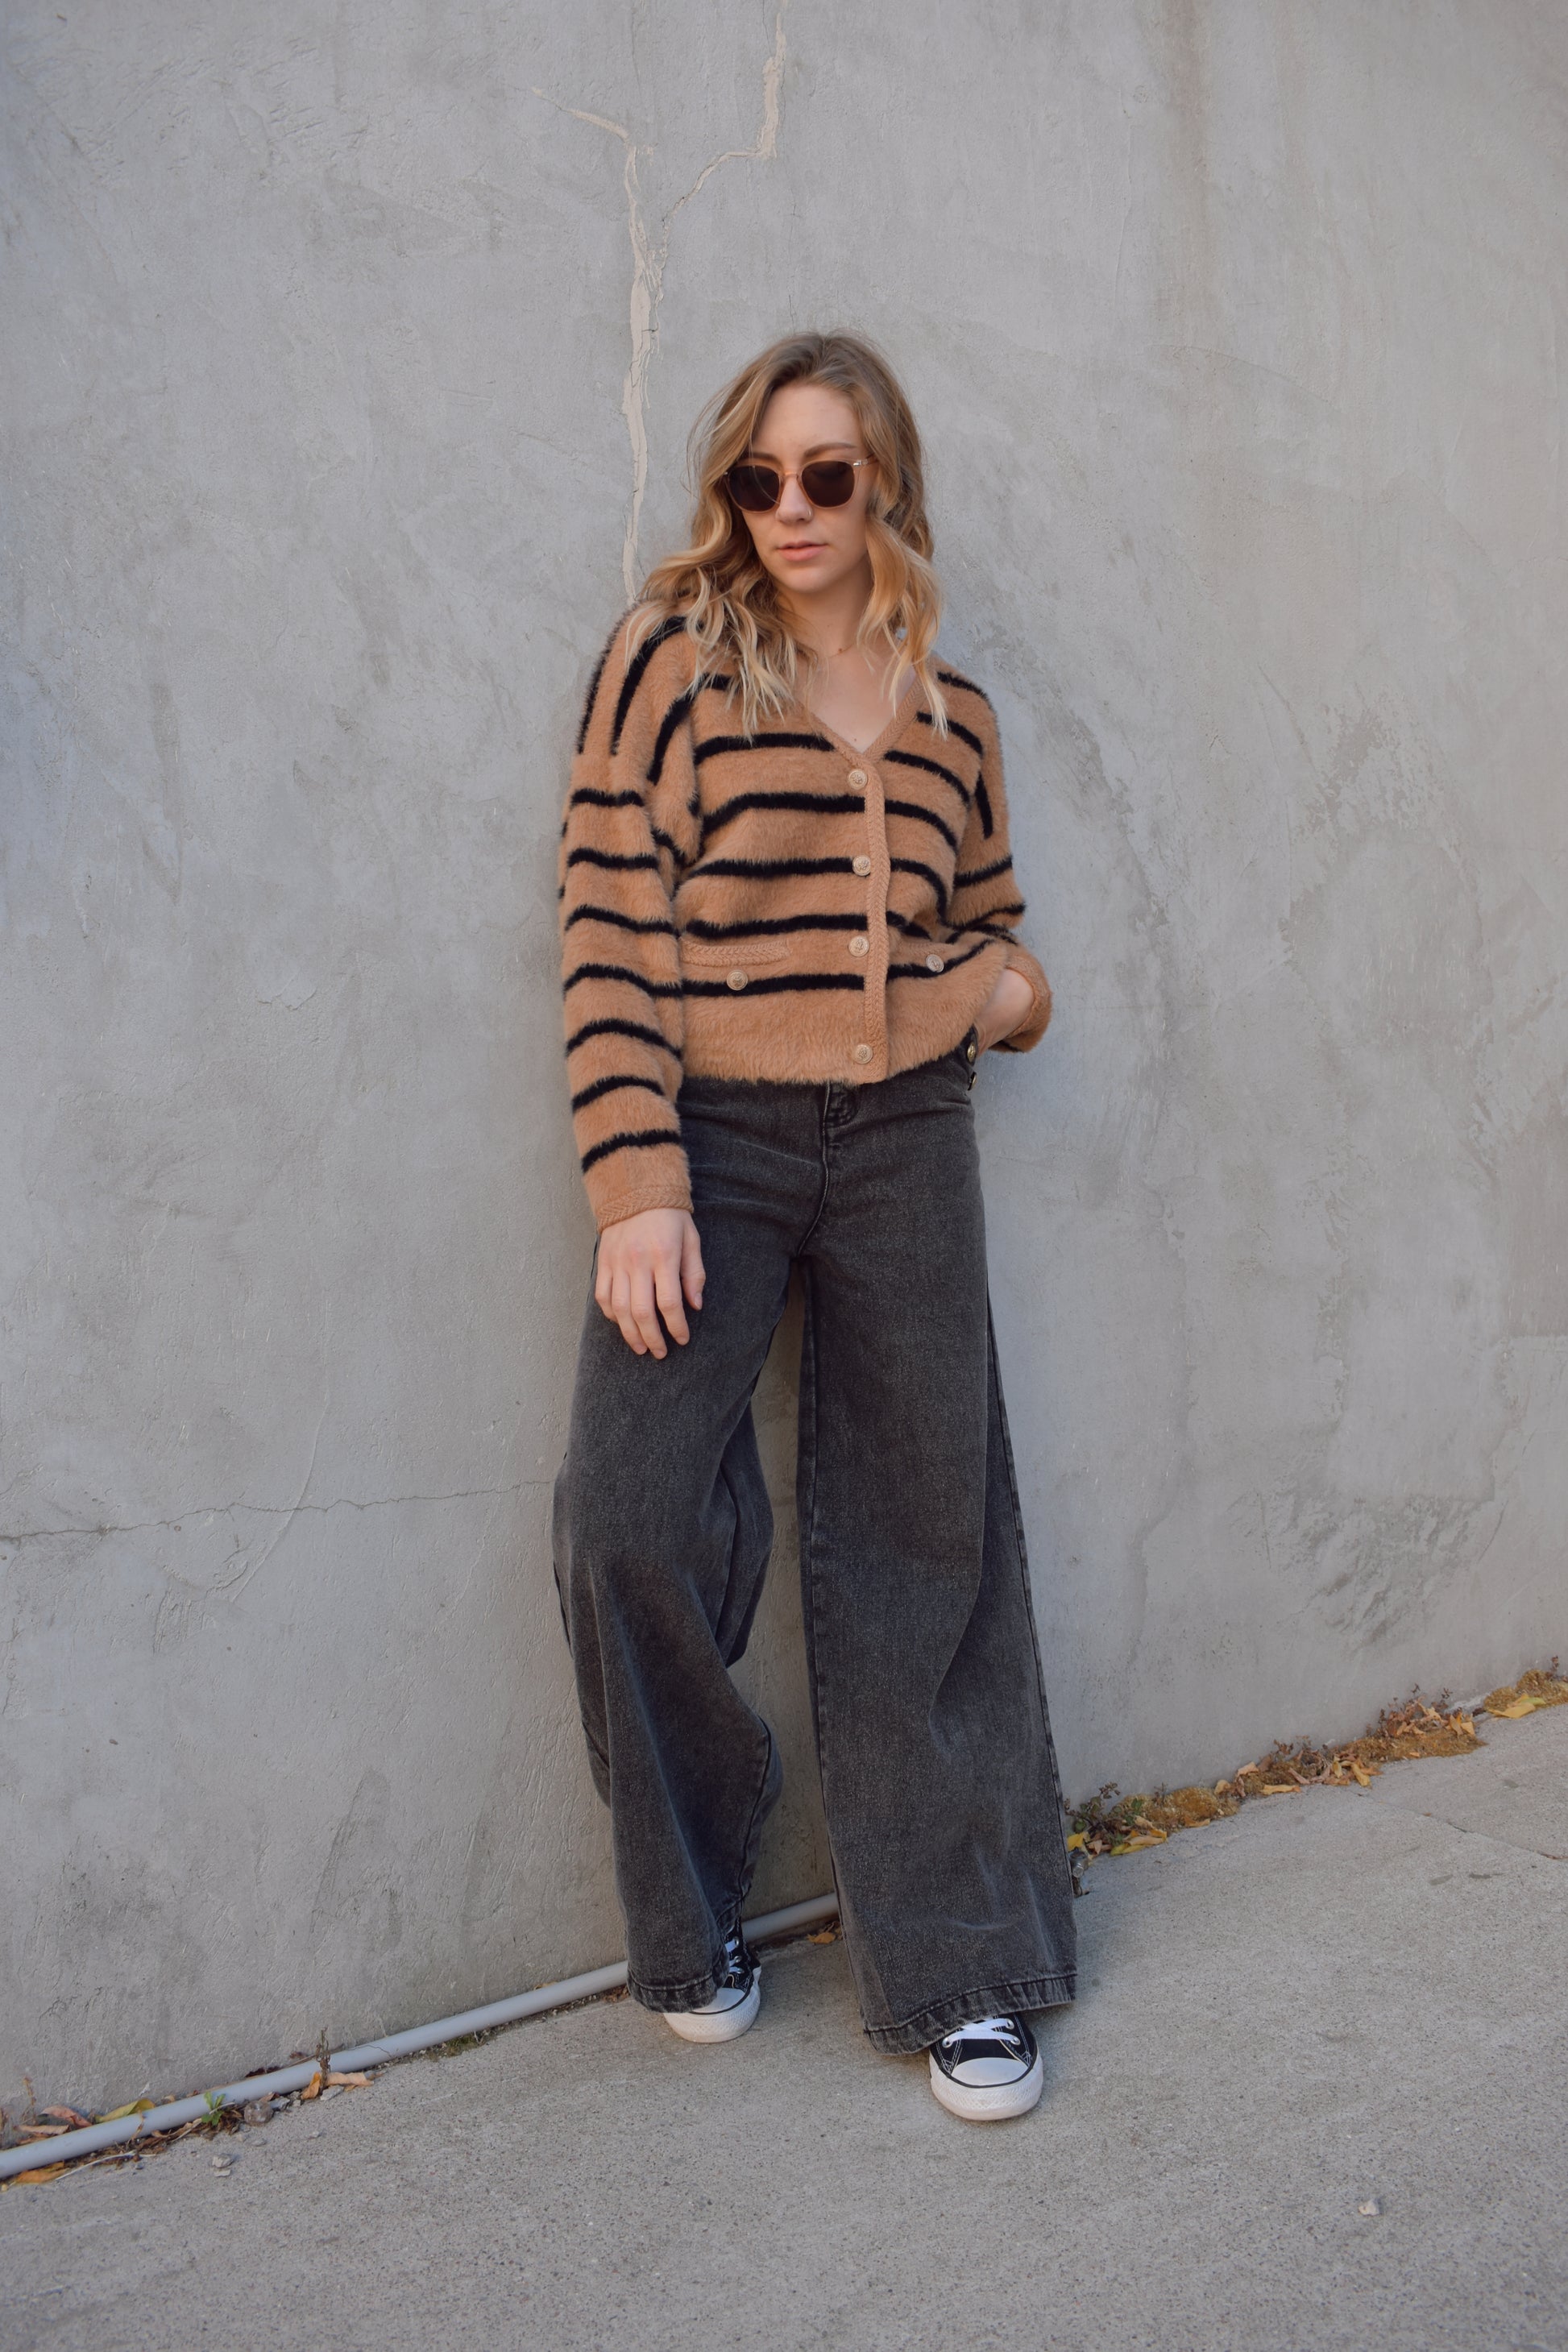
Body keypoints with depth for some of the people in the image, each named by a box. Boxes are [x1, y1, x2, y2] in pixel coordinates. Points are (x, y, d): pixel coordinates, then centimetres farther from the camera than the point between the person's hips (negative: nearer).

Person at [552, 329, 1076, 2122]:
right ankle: (690, 1912, 16)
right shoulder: (669, 660, 2)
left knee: (926, 1540, 5)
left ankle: (955, 1966, 22)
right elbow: (608, 933, -6)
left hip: (905, 1148, 3)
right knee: (629, 1519, -13)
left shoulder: (951, 716, 14)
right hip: (710, 1142, -3)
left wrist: (1010, 988, 0)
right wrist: (635, 1185, -15)